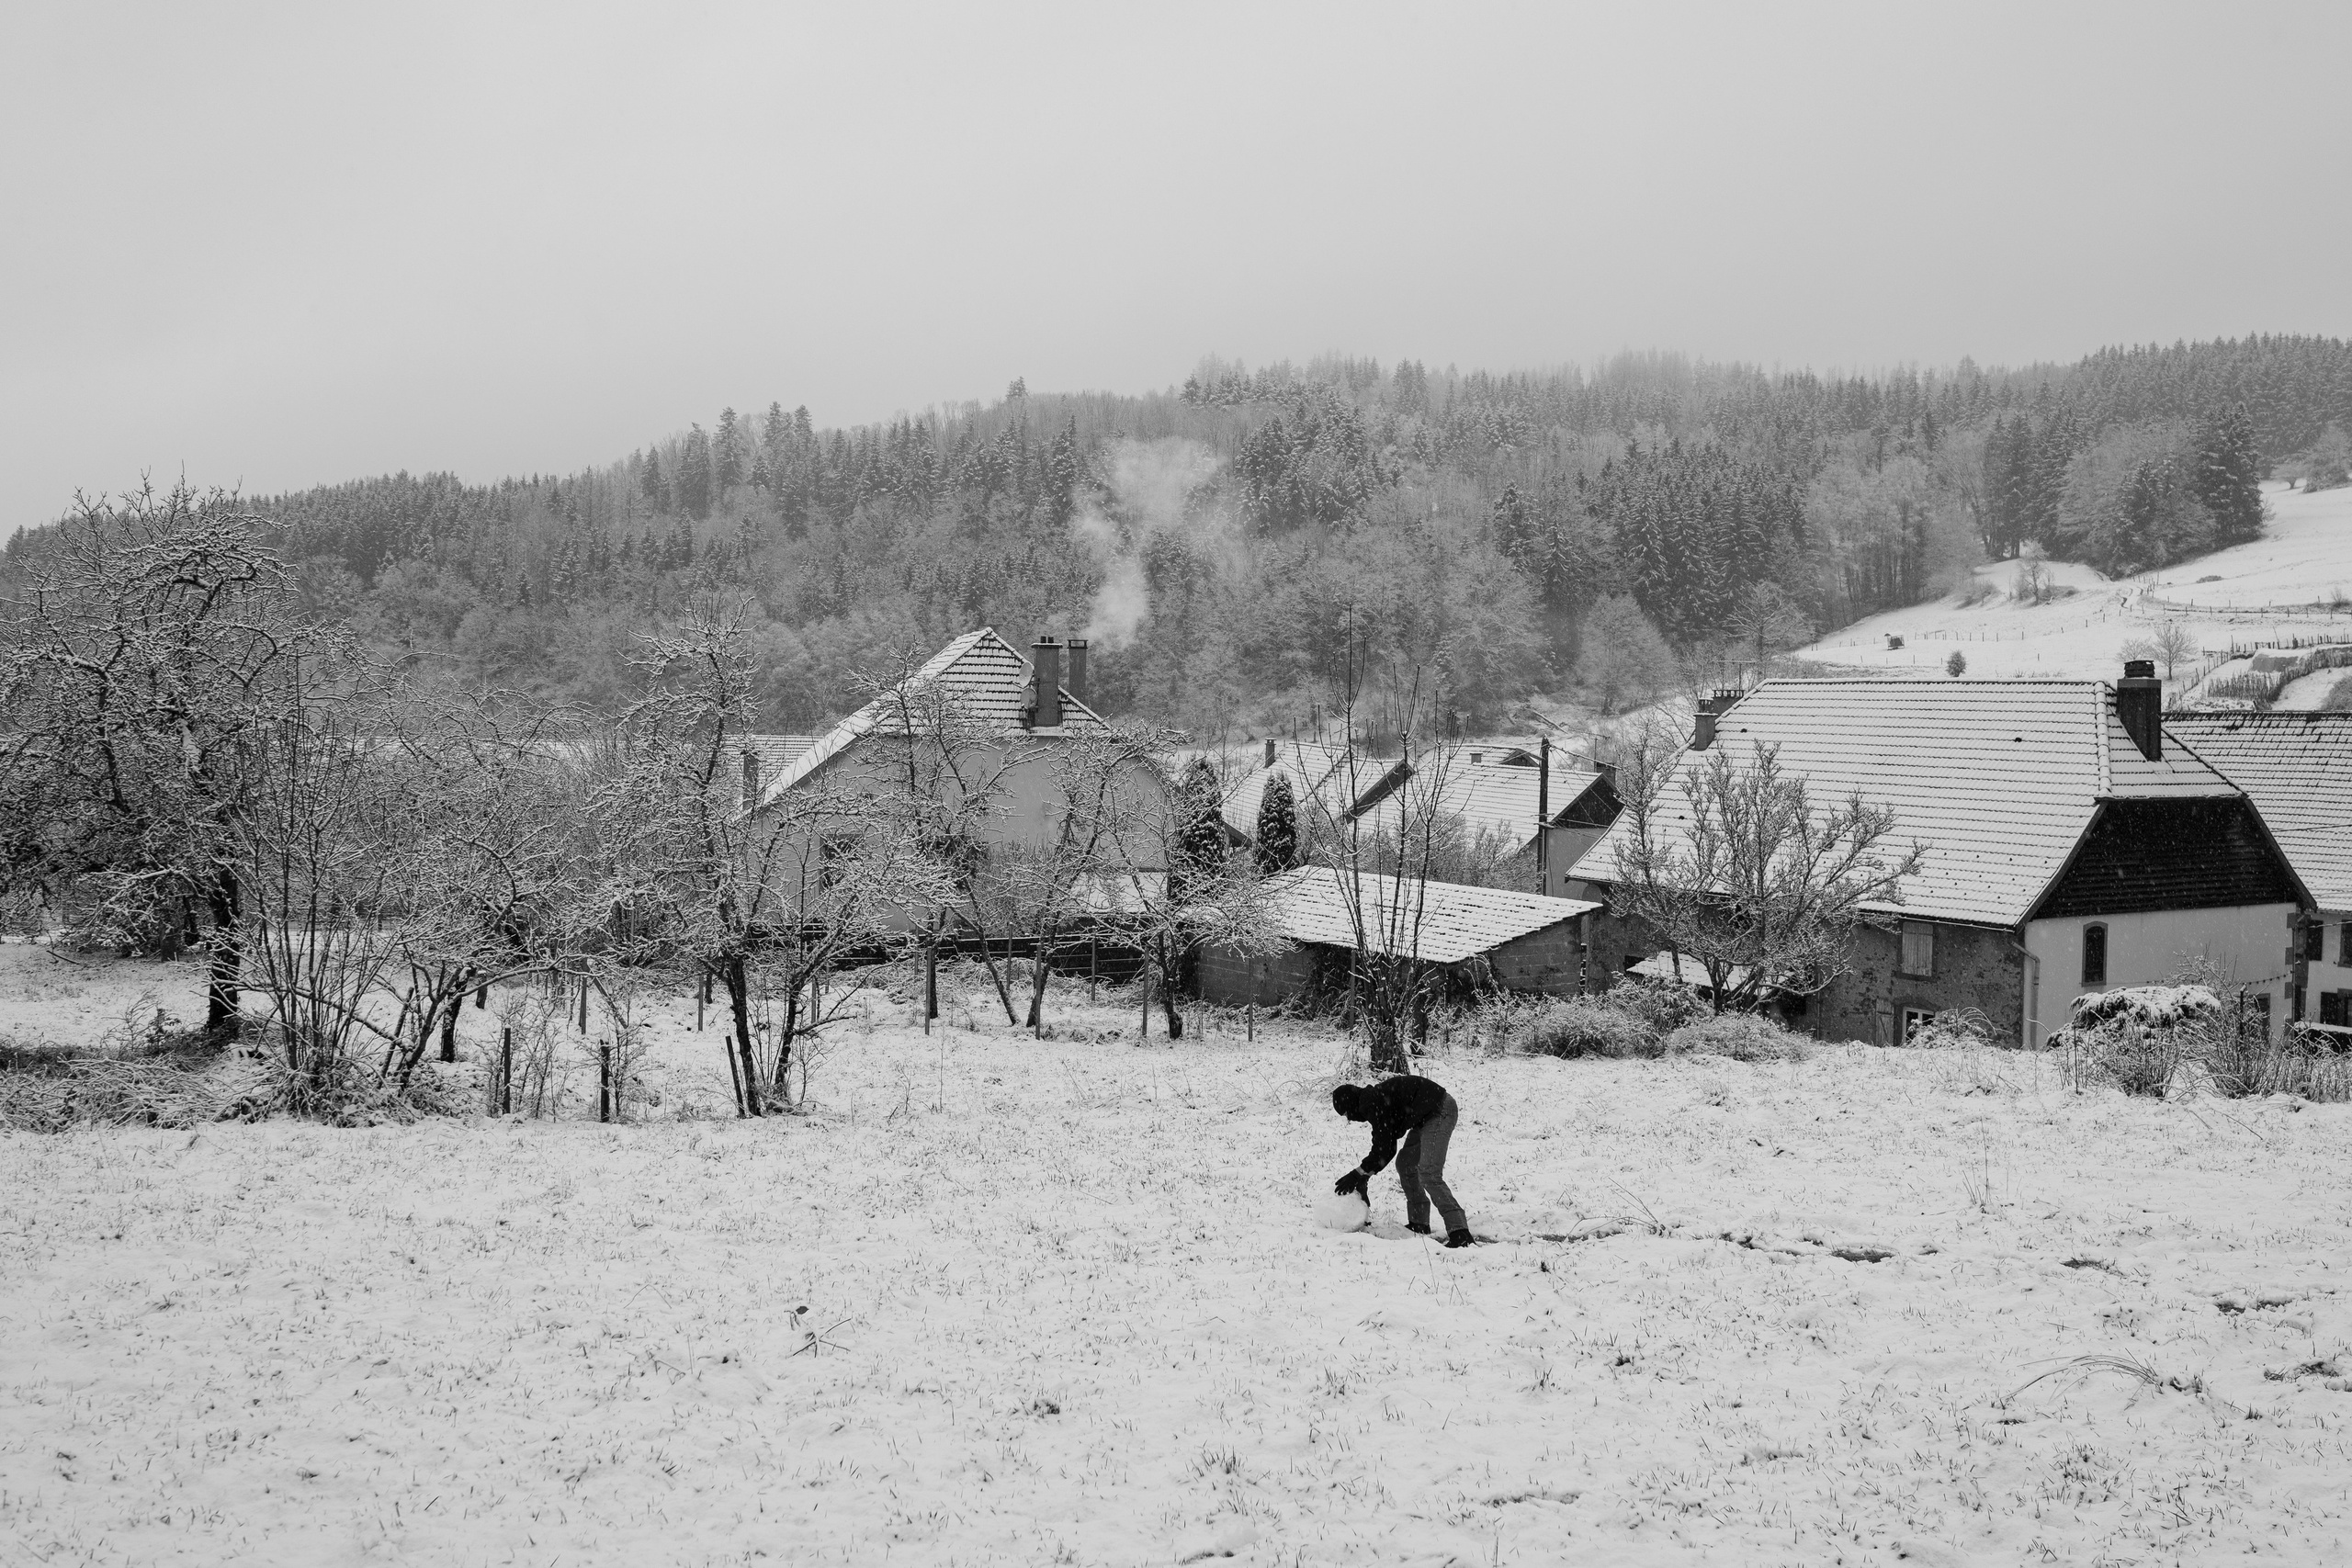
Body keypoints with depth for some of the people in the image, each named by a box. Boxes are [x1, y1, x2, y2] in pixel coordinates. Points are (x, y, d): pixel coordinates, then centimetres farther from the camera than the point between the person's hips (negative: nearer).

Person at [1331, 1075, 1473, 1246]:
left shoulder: (1373, 1103, -16)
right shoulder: (1373, 1102, 15)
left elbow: (1383, 1148, -17)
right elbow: (1388, 1148, 17)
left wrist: (1358, 1175, -9)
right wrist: (1364, 1177, 13)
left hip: (1441, 1112, -11)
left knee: (1429, 1174, -19)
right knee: (1405, 1164, 17)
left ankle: (1459, 1232, -26)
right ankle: (1418, 1223, 21)